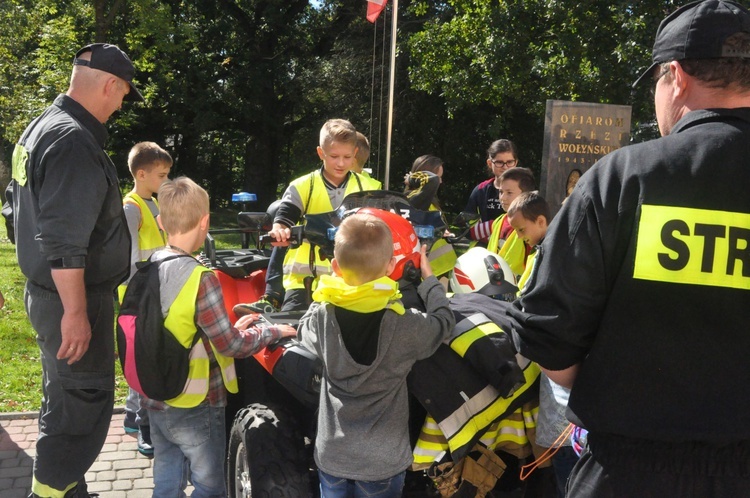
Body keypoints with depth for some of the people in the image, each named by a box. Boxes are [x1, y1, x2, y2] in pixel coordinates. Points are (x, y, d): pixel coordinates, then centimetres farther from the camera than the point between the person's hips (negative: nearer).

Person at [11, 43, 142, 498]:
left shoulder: (42, 127, 12)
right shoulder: (75, 142, -22)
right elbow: (64, 242, -28)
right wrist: (76, 311, -25)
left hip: (48, 291, 11)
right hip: (74, 296, -11)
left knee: (64, 400, 21)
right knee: (85, 407, -1)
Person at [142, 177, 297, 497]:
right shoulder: (200, 278, -24)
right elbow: (230, 345, -18)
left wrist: (231, 327, 12)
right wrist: (273, 332, -2)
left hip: (155, 400, 7)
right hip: (194, 407, -7)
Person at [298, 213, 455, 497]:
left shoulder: (322, 317, -14)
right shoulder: (405, 327, -21)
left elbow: (305, 329, 9)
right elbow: (443, 320, -1)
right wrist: (428, 277, 13)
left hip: (331, 455, 2)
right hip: (383, 461, -2)